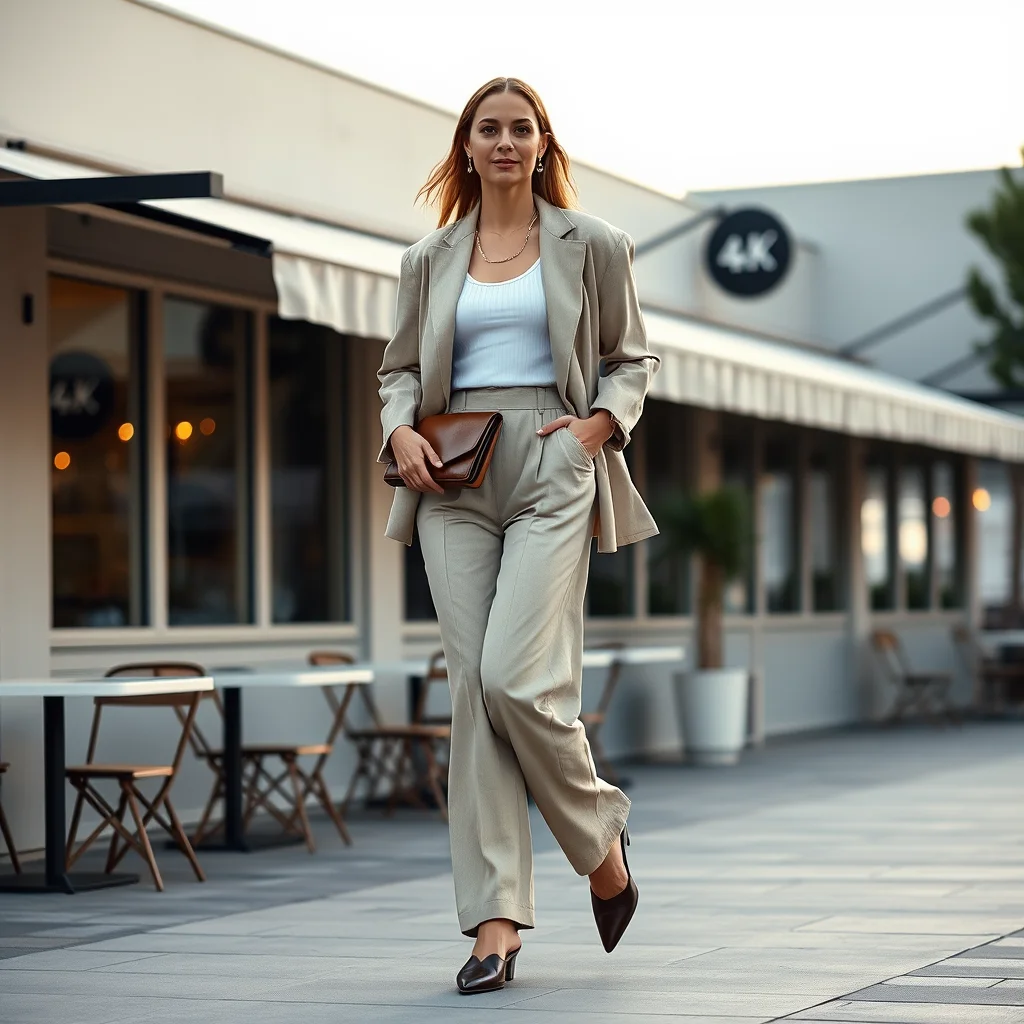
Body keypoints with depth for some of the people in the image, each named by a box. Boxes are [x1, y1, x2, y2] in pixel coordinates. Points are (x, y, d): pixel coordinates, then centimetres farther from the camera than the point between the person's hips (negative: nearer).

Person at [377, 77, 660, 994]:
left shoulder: (592, 245, 9)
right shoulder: (430, 260, 15)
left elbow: (631, 360, 12)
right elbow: (400, 368, 19)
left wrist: (601, 421, -6)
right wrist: (401, 431, -1)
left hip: (551, 471, -3)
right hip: (454, 481, 3)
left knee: (516, 678, -17)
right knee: (471, 690, -3)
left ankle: (598, 834, 12)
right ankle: (495, 922, -2)